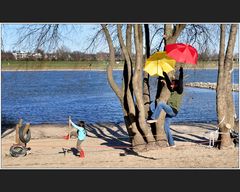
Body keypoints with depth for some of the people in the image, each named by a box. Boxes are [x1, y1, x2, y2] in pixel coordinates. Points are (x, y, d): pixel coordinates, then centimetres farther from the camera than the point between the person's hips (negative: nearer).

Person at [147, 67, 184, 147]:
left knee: (160, 103, -26)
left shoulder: (179, 91, -2)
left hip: (173, 111, -9)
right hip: (169, 111, 9)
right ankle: (172, 144, 8)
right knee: (166, 128, 5)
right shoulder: (173, 91, 19)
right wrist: (165, 74, 28)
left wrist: (181, 71, -14)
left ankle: (154, 118, -21)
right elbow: (168, 82, 27)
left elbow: (180, 81, -13)